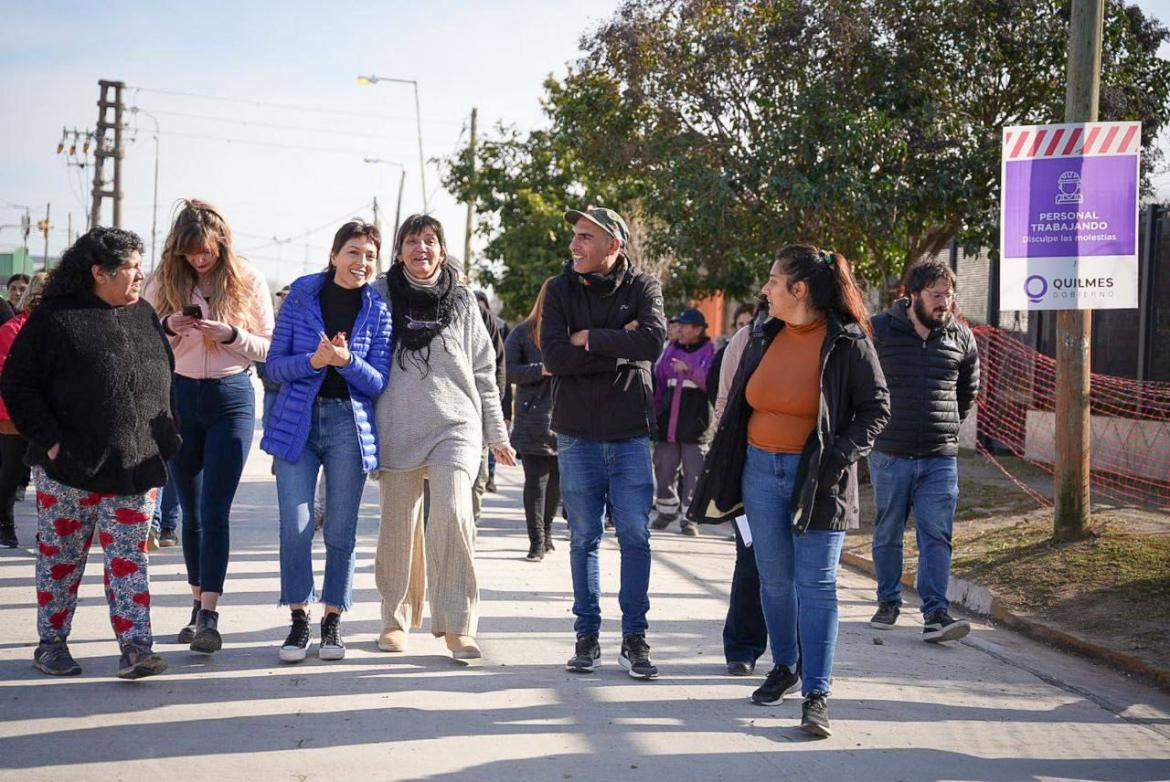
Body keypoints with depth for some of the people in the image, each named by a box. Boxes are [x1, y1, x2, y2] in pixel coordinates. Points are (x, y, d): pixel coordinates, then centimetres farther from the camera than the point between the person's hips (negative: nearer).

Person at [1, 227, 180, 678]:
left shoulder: (144, 316, 11)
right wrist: (50, 442, -12)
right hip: (69, 467, -4)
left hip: (135, 468, 4)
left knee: (129, 557, 2)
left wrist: (166, 440, 10)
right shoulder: (54, 319, -6)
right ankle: (51, 644, 21)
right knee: (61, 556, 8)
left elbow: (165, 381, 19)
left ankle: (135, 649, 2)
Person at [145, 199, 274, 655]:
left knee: (215, 509, -10)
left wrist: (231, 334, -18)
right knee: (191, 509, 9)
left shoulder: (248, 282, -2)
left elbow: (269, 347, -1)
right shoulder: (164, 281, 3)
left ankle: (208, 616, -12)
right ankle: (199, 602, 20)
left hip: (231, 398, -3)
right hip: (180, 396, 3)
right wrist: (167, 326, -13)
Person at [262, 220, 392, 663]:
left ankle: (332, 620, 16)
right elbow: (274, 366, 1)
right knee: (295, 525, -6)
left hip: (350, 425, 0)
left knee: (341, 530, 3)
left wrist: (346, 360, -19)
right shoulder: (302, 295, 1)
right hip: (297, 421, 0)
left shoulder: (378, 309, 2)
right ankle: (298, 619, 9)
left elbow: (379, 382, -1)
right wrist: (313, 361, -17)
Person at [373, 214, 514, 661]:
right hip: (397, 428, 1)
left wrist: (496, 434, 13)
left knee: (452, 515, -17)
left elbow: (483, 371, 14)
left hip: (455, 426, 0)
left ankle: (457, 625, -13)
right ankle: (396, 620, 21)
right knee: (398, 527, 5)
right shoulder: (381, 295, 7)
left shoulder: (462, 300, 11)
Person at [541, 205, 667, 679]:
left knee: (635, 538, 1)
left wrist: (590, 338, -14)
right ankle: (587, 635, 17)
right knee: (584, 539, 7)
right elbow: (554, 356, -13)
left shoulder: (642, 287, -1)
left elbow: (653, 341, -20)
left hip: (630, 434, -1)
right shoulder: (560, 290, 2)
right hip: (578, 434, 1)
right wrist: (620, 346, -14)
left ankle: (634, 637, 10)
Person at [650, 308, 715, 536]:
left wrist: (689, 370, -27)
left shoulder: (710, 352, -2)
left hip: (695, 426, -5)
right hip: (667, 423, 5)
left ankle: (688, 517, 4)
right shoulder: (671, 350, 12)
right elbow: (658, 383, 13)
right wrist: (653, 414, 10)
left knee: (693, 473, -1)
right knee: (663, 470, 10)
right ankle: (666, 511, 24)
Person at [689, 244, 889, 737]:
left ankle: (816, 694, -3)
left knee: (816, 584, -5)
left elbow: (875, 408, -5)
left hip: (816, 479, -5)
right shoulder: (765, 339, 7)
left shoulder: (847, 343, -9)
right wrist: (724, 471, 11)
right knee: (774, 579, 12)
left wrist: (840, 458, -16)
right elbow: (739, 405, 14)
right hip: (761, 471, 5)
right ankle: (785, 666, 29)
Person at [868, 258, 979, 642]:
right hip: (889, 454, -1)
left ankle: (936, 613, -5)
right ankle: (888, 602, 24)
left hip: (941, 457, 1)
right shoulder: (880, 330, -4)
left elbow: (969, 389, 22)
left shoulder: (961, 338, 5)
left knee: (937, 536, -4)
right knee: (887, 534, 10)